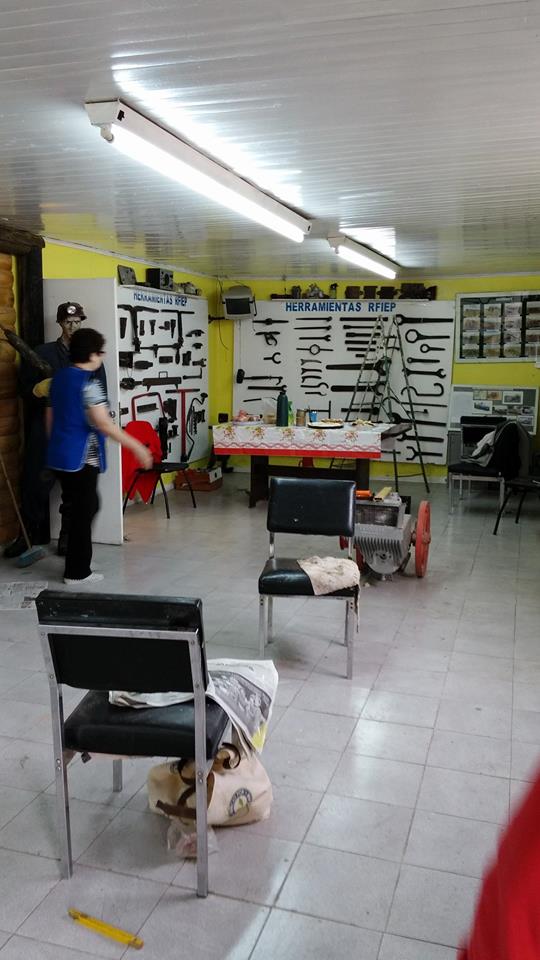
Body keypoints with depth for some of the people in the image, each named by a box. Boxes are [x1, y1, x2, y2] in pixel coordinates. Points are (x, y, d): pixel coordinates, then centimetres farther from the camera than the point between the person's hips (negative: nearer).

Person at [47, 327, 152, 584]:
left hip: (58, 456, 9)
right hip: (81, 458, -9)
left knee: (86, 506, 20)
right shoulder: (88, 383, -16)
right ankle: (76, 572, 12)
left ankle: (78, 563, 27)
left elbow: (50, 417, 17)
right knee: (83, 512, 3)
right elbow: (103, 424, -23)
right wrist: (137, 447, -19)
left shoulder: (59, 377, 10)